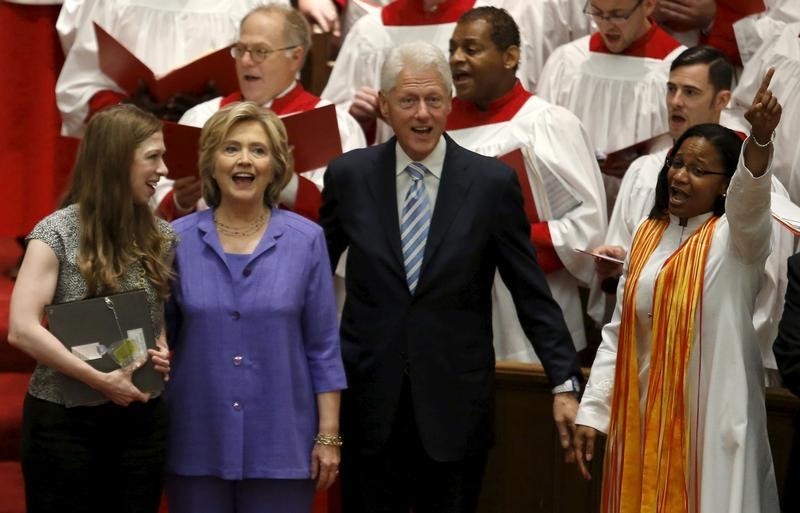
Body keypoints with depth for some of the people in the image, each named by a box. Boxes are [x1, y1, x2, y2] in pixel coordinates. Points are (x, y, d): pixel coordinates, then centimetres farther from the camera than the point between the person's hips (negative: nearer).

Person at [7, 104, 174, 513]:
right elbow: (21, 330, -18)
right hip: (65, 420, -4)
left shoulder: (161, 236, 6)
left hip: (141, 420, 5)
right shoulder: (57, 233, -9)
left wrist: (167, 350, -3)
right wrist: (99, 380, -20)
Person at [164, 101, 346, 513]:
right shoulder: (178, 240, 0)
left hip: (280, 445, 0)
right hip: (197, 444, 1)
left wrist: (329, 436, -2)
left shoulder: (306, 240, -1)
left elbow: (322, 347, 1)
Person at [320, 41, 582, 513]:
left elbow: (532, 293, -1)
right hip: (370, 400, 1)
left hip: (455, 402, -1)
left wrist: (565, 383, -6)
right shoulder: (349, 176, 2)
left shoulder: (492, 182, -2)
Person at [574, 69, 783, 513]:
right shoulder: (648, 234, 9)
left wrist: (760, 138, -51)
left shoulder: (737, 237, -7)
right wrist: (592, 411, 6)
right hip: (644, 411, 5)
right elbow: (618, 332, 11)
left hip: (711, 414, -5)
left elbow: (750, 194, -31)